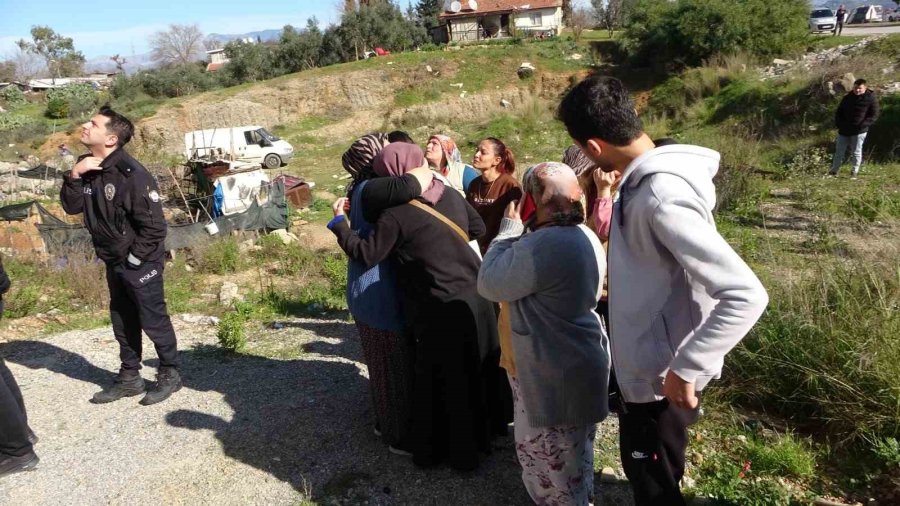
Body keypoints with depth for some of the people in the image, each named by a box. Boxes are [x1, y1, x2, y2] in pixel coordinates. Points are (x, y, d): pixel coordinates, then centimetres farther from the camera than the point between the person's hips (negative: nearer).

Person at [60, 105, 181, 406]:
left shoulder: (131, 174, -24)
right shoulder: (87, 167, 2)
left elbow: (154, 225, -23)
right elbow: (71, 207, 1)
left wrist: (135, 259, -16)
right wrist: (74, 176, -14)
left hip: (140, 262, -8)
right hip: (113, 262, 8)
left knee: (153, 319, 3)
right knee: (122, 321, 17)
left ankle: (170, 374, 21)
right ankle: (129, 377, 31)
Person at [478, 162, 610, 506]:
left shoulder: (543, 245, -30)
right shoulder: (585, 236, 3)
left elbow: (489, 284, -19)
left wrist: (510, 228, -11)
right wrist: (520, 232, 3)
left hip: (556, 373, -10)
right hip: (581, 363, 10)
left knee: (548, 459, 10)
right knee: (574, 455, 29)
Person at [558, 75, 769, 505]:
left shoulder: (662, 199, -32)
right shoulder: (645, 178, -2)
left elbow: (746, 296, -32)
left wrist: (685, 368, -28)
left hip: (662, 377, -8)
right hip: (644, 364, 8)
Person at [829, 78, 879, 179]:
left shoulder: (871, 99, -4)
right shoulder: (847, 98, 7)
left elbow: (874, 115, -4)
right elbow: (839, 112, 15)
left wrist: (863, 125, -17)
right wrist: (838, 123, -1)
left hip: (859, 131, -4)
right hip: (844, 130, 4)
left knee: (856, 152, 3)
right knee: (839, 151, 9)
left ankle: (855, 171, 14)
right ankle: (834, 170, 19)